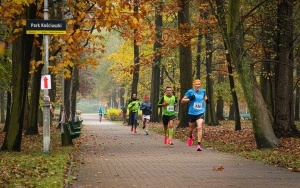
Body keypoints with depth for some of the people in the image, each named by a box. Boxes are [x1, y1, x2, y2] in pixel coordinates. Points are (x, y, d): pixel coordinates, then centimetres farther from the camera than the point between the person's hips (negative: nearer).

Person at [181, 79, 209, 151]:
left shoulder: (203, 91, 3)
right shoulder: (190, 92, -6)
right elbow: (182, 101, -3)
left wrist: (206, 99, 6)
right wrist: (189, 99, -19)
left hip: (200, 113, 0)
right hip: (191, 113, 0)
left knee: (200, 127, -20)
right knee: (191, 128, 17)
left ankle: (199, 144, -20)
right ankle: (190, 137, 52)